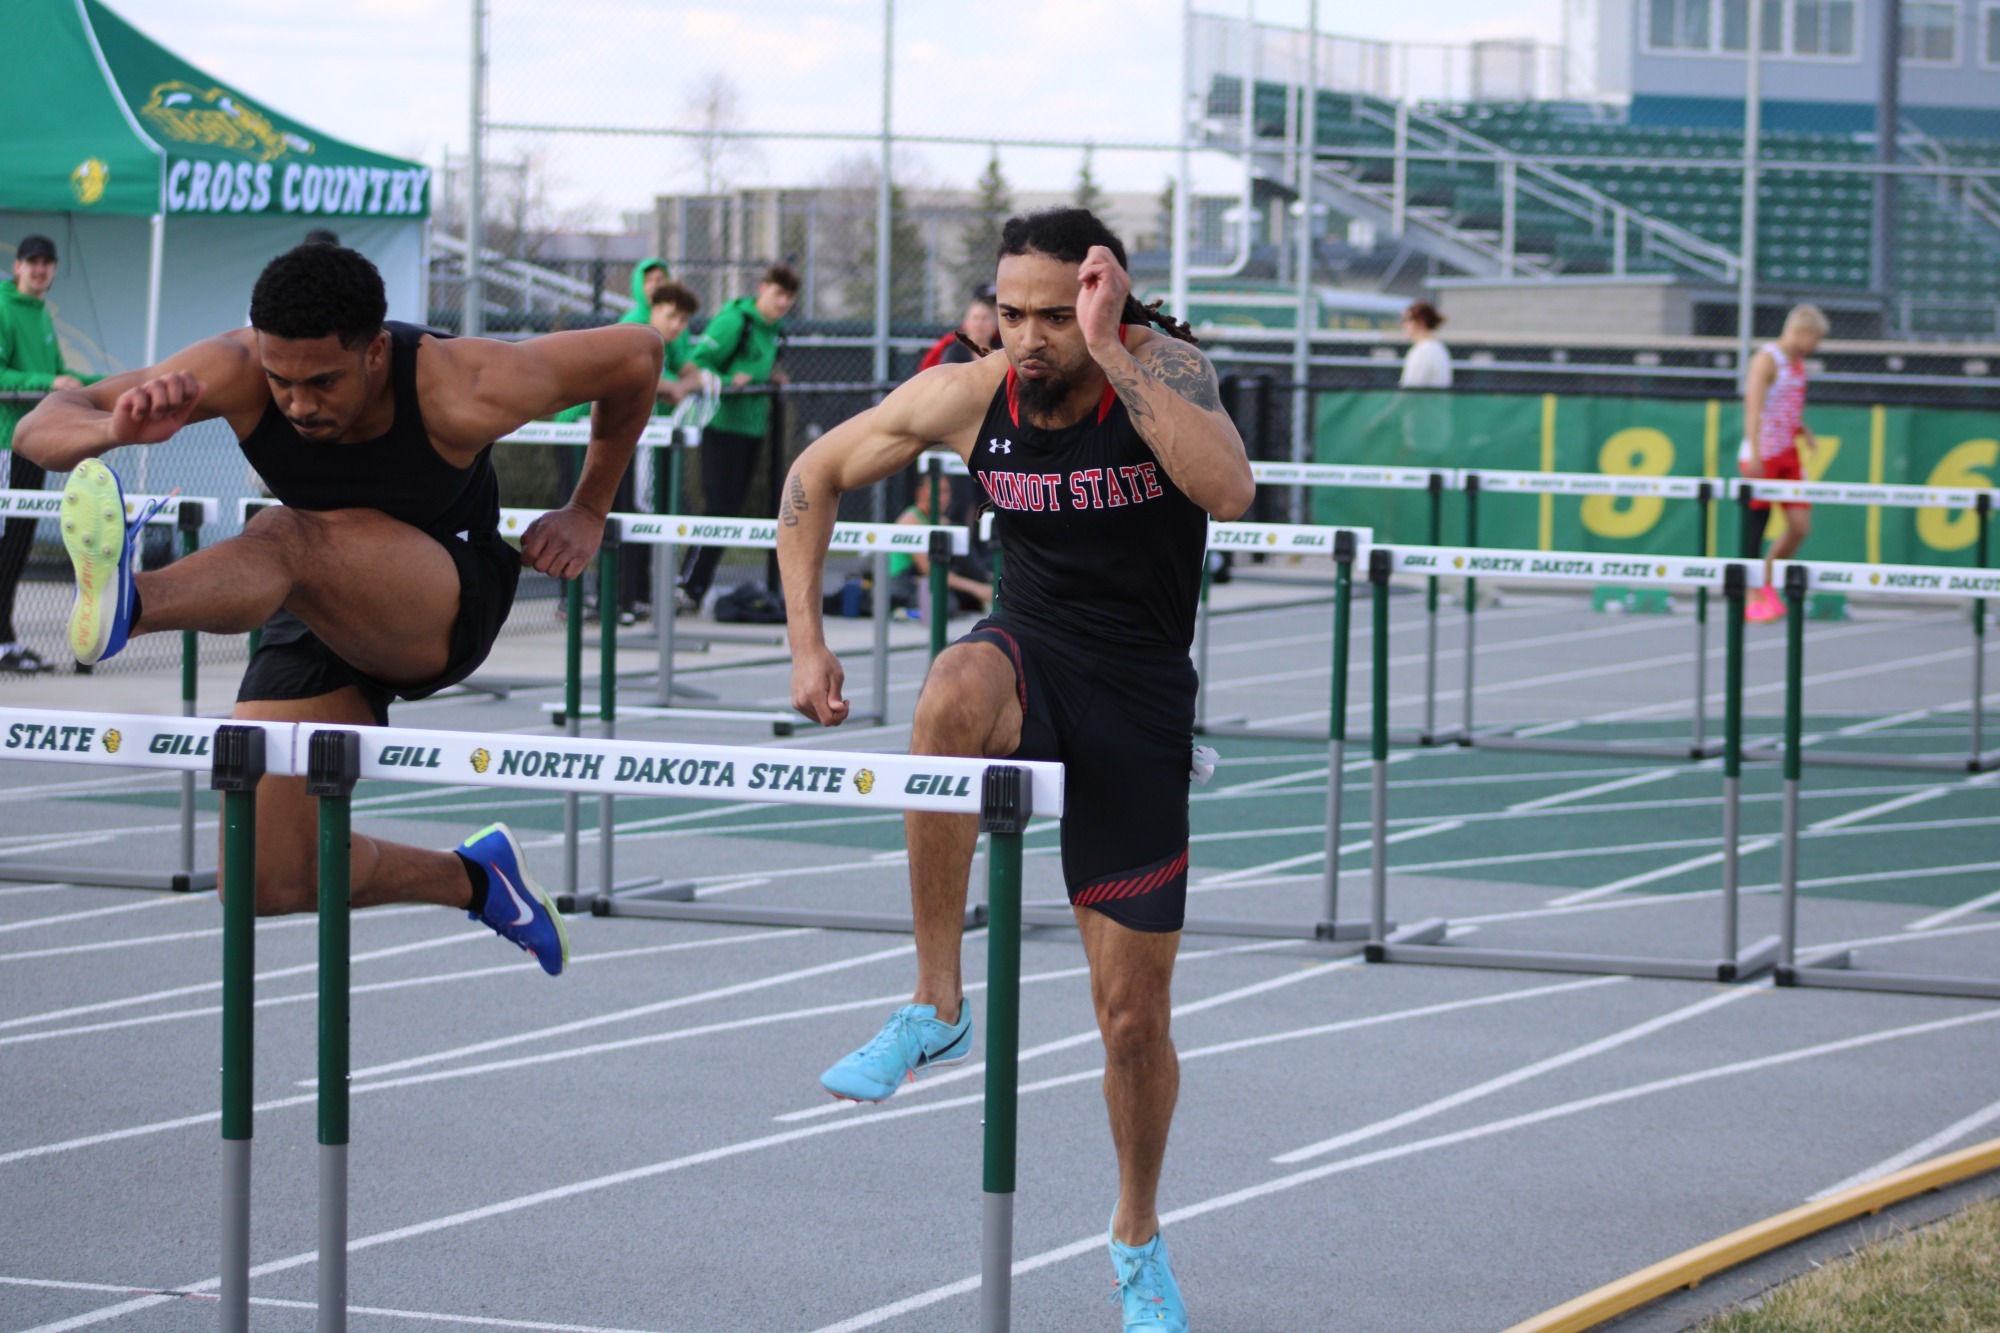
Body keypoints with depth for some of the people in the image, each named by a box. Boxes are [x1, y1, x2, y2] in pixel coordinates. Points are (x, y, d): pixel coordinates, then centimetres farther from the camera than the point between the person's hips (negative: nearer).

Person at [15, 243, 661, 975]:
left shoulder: (462, 394, -27)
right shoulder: (236, 373, -21)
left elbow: (636, 352, -11)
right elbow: (40, 430, -21)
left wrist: (587, 515, -3)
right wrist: (116, 429, -45)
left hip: (447, 605, -5)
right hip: (320, 613, 5)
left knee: (291, 541, -38)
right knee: (267, 884, -3)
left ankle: (126, 605, -71)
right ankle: (473, 878, 24)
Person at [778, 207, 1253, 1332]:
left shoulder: (1166, 371, -17)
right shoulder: (966, 398, -9)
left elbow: (1229, 491, -37)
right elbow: (816, 477, 6)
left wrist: (1109, 355, -37)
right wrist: (807, 639, -1)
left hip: (1140, 697, -1)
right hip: (1032, 650, 1)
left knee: (1135, 1011, 4)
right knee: (954, 694, -39)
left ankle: (1139, 1238, 32)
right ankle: (938, 1007, -28)